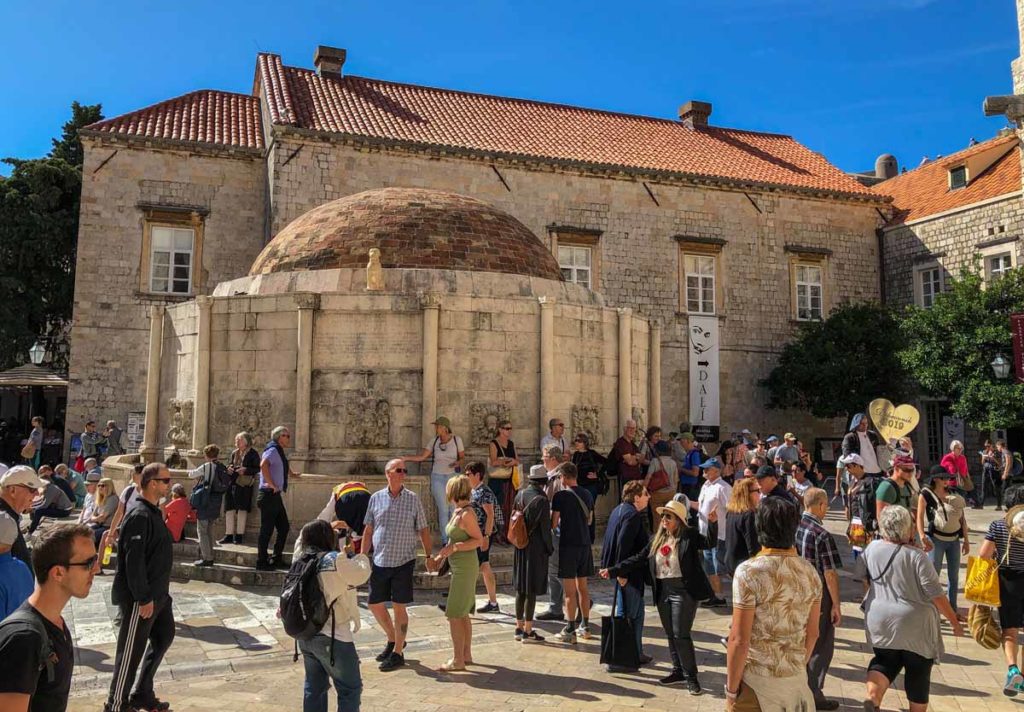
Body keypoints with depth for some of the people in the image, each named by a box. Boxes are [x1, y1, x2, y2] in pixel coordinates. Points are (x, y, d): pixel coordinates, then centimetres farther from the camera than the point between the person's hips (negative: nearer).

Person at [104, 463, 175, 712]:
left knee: (163, 638, 19)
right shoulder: (139, 515, -22)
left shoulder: (152, 511, 9)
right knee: (131, 652, 4)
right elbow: (133, 561, -25)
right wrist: (144, 599, -22)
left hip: (158, 594, 10)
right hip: (141, 598, -10)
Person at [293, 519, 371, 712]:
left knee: (314, 687, 20)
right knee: (350, 688, 8)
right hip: (333, 638, -7)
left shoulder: (302, 562, 1)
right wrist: (359, 554, 10)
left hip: (306, 635, 7)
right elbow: (362, 574, -9)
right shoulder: (336, 560, -19)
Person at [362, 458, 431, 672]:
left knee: (399, 607, 1)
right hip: (379, 561, 3)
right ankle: (393, 640, 32)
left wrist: (429, 556, 0)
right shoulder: (376, 498, 2)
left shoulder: (413, 499, -1)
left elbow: (423, 530, 4)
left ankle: (398, 653, 15)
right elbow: (368, 530, 8)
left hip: (403, 561, -3)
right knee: (374, 604, 9)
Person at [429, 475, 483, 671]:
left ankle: (458, 660, 4)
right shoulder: (457, 512, 9)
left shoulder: (467, 514, -18)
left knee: (454, 615, -4)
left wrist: (453, 548, -22)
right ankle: (466, 655, 27)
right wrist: (441, 555, 12)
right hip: (459, 567, 10)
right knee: (463, 614, 17)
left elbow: (478, 540, -18)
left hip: (465, 568, -10)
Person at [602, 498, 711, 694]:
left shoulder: (689, 536, -7)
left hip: (683, 591, -6)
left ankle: (691, 677, 8)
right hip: (663, 592, 6)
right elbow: (639, 559, 10)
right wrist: (614, 570, 5)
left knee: (681, 634, -5)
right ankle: (678, 671, 27)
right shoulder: (657, 539, 9)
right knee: (670, 634, 13)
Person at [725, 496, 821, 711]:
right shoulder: (810, 572, -2)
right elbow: (812, 634, 8)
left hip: (756, 680, -5)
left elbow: (740, 640, -18)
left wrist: (731, 691, -8)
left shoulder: (749, 572, -18)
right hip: (796, 679, 5)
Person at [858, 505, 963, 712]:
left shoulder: (872, 548, -4)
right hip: (915, 625, -3)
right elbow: (936, 594, -15)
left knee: (885, 661, 18)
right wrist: (954, 622, -2)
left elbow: (863, 576, 11)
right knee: (918, 672, 15)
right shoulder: (916, 556, -17)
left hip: (879, 623, 4)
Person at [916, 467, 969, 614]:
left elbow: (962, 518, 11)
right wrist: (922, 537, -26)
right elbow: (920, 517, -13)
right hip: (936, 538, -5)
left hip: (954, 539, 5)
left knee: (954, 576, 12)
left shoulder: (954, 495, 8)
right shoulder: (926, 494, -6)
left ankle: (953, 609, 25)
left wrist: (966, 540, 8)